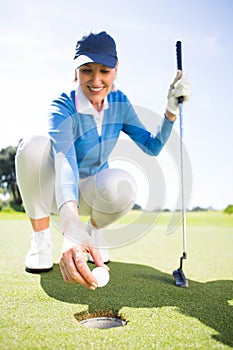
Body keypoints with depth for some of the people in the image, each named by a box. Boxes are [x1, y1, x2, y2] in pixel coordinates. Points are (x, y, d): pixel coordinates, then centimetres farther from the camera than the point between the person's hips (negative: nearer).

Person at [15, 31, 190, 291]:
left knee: (122, 184, -34)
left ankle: (95, 229, 1)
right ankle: (40, 238, -16)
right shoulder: (62, 108, -23)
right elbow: (65, 162, -42)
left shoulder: (119, 102, -7)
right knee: (34, 145, -33)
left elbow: (152, 147, -4)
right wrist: (70, 223, -58)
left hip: (91, 191, 3)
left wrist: (171, 112, -20)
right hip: (57, 191, -2)